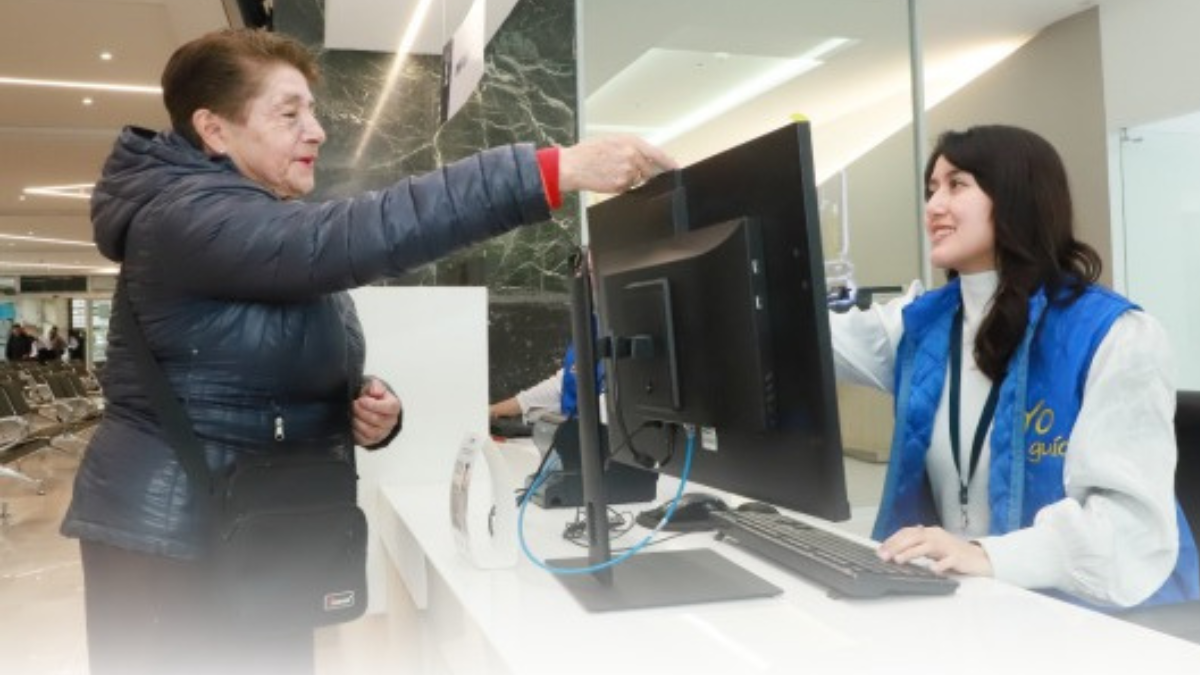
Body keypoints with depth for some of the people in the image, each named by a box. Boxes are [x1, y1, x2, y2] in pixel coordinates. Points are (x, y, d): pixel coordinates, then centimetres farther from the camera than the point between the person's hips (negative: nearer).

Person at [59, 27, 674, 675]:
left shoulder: (274, 235, 13)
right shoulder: (188, 215, -18)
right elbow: (354, 236, -34)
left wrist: (366, 410, -6)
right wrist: (557, 169, -38)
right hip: (174, 543, -8)